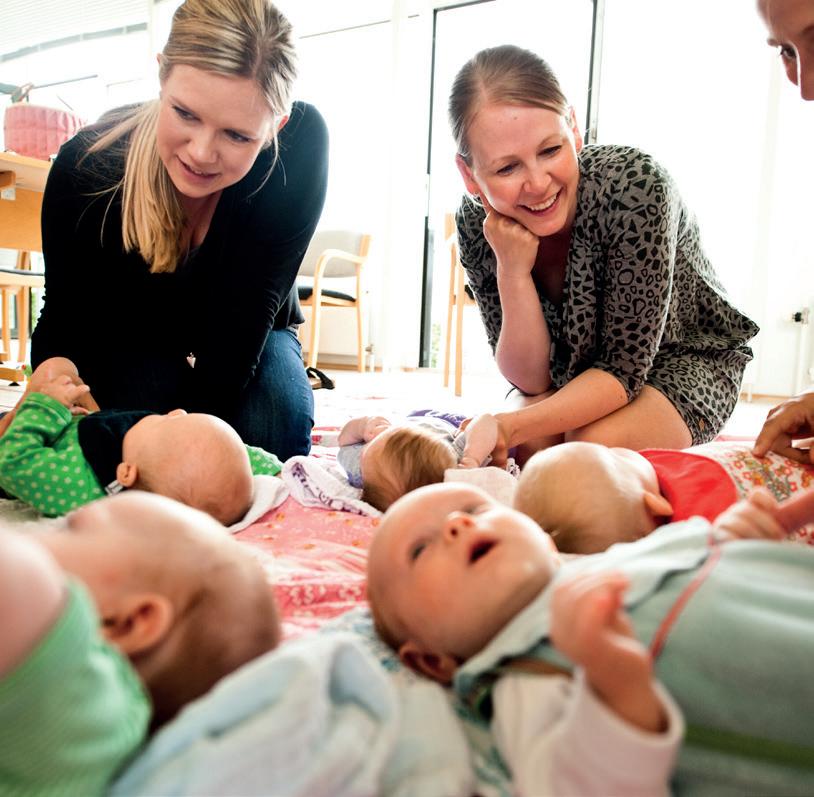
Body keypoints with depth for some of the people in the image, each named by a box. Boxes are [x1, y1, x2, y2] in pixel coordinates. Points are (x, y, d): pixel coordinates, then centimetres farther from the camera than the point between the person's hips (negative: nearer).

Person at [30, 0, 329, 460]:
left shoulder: (300, 144, -29)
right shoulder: (85, 166, -25)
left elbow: (251, 306, -28)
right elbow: (66, 317, -16)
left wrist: (200, 418, -36)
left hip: (249, 337, 0)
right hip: (132, 346, 1)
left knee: (278, 423, -29)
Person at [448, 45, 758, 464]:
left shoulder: (636, 184, -31)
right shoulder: (475, 225, -20)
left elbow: (624, 367, -28)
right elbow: (534, 378, -19)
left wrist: (510, 426, -42)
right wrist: (512, 271, -34)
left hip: (683, 362, -2)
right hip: (581, 373, 3)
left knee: (593, 444, -30)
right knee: (527, 443, -27)